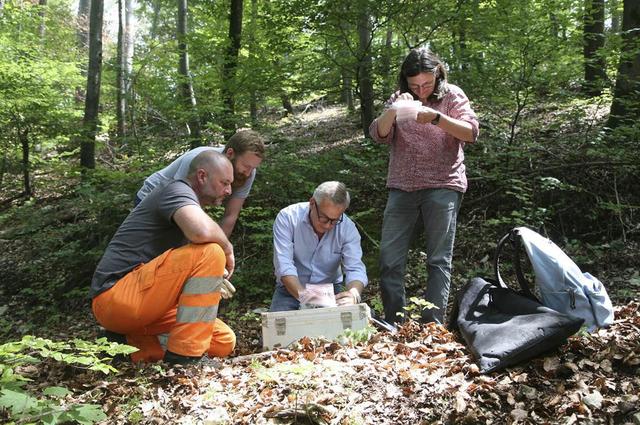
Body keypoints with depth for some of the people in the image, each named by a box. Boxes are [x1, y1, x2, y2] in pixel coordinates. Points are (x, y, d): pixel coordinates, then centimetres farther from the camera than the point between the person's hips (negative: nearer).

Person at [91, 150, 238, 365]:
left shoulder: (188, 204, 21)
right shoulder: (177, 189, -9)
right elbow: (202, 231, -33)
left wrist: (211, 283, 5)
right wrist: (227, 248, -11)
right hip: (116, 297, -10)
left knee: (224, 342, 3)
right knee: (210, 252, -25)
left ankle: (131, 344, 6)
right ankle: (182, 356, -20)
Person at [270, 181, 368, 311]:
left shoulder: (347, 228, -11)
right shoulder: (287, 217, -17)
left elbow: (355, 268, -17)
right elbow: (284, 264, -24)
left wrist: (353, 294, -41)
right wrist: (302, 294, -41)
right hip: (291, 289, -2)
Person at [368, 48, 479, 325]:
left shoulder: (452, 95, 3)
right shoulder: (399, 99, 11)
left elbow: (471, 133, -9)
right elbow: (378, 134, 1)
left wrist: (436, 118, -23)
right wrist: (392, 111, -18)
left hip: (442, 186, -3)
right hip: (401, 187, 3)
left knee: (439, 260, -3)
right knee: (389, 259, -1)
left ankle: (433, 326, 2)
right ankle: (392, 326, 7)